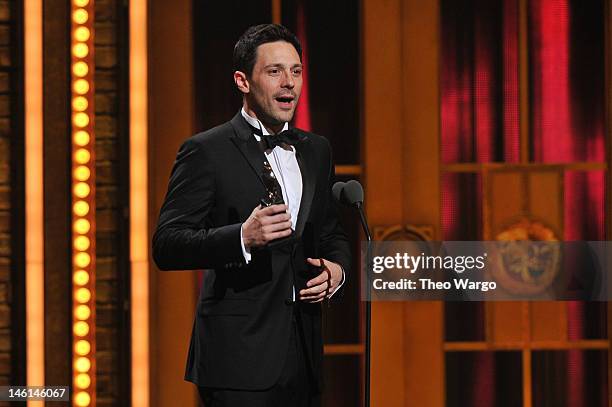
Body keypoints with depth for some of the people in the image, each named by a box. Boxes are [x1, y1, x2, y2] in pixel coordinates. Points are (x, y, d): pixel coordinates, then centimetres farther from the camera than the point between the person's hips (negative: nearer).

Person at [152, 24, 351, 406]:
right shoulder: (206, 151, -5)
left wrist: (337, 267, 0)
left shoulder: (316, 150, 15)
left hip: (304, 353, 6)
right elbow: (167, 246, -11)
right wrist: (242, 237, -27)